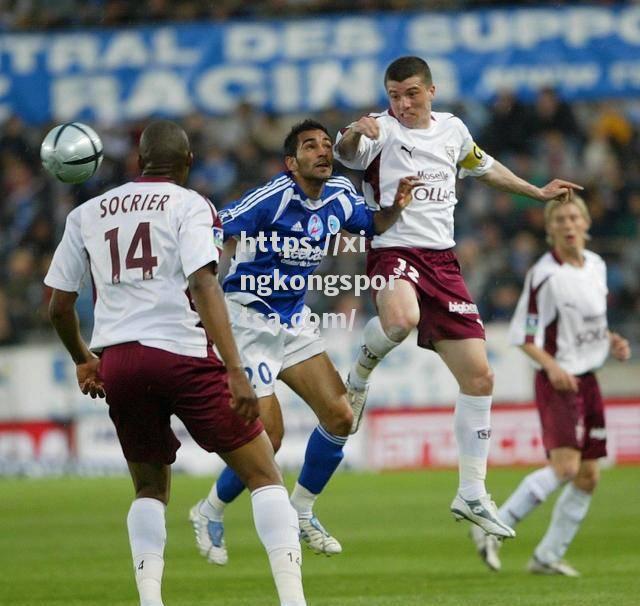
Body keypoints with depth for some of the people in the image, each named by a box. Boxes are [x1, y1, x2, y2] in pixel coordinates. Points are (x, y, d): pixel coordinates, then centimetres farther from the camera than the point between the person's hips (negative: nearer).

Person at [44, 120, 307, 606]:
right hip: (182, 355, -4)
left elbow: (59, 307, 18)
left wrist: (82, 359, 37)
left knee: (150, 487, 21)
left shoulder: (87, 214, 16)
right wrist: (235, 371, -19)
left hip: (116, 361, 4)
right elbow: (202, 284, -12)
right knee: (264, 475, 3)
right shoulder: (189, 205, 3)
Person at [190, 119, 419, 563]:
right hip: (249, 321, -7)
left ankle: (301, 512, 20)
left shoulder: (339, 195, 0)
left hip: (294, 321, 7)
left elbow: (372, 225, 18)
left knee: (340, 417, -1)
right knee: (268, 435, -11)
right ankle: (210, 514, 15)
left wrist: (396, 208, -3)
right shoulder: (270, 197, -22)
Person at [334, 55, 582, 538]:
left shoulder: (452, 129, 14)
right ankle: (360, 373, -6)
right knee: (401, 317, -42)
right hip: (395, 250, -6)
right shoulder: (383, 130, -5)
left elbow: (483, 166, 34)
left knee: (479, 376, 2)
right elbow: (344, 153, -25)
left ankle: (472, 494, 13)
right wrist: (353, 133, -47)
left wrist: (536, 192, 40)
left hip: (442, 260, 6)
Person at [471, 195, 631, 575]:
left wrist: (612, 340, 5)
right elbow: (524, 336, -11)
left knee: (588, 477, 6)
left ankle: (548, 556, 16)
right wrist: (552, 366, -25)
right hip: (559, 382, -8)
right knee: (565, 466, -23)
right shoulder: (544, 275, -13)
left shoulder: (596, 266, 9)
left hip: (587, 381, 8)